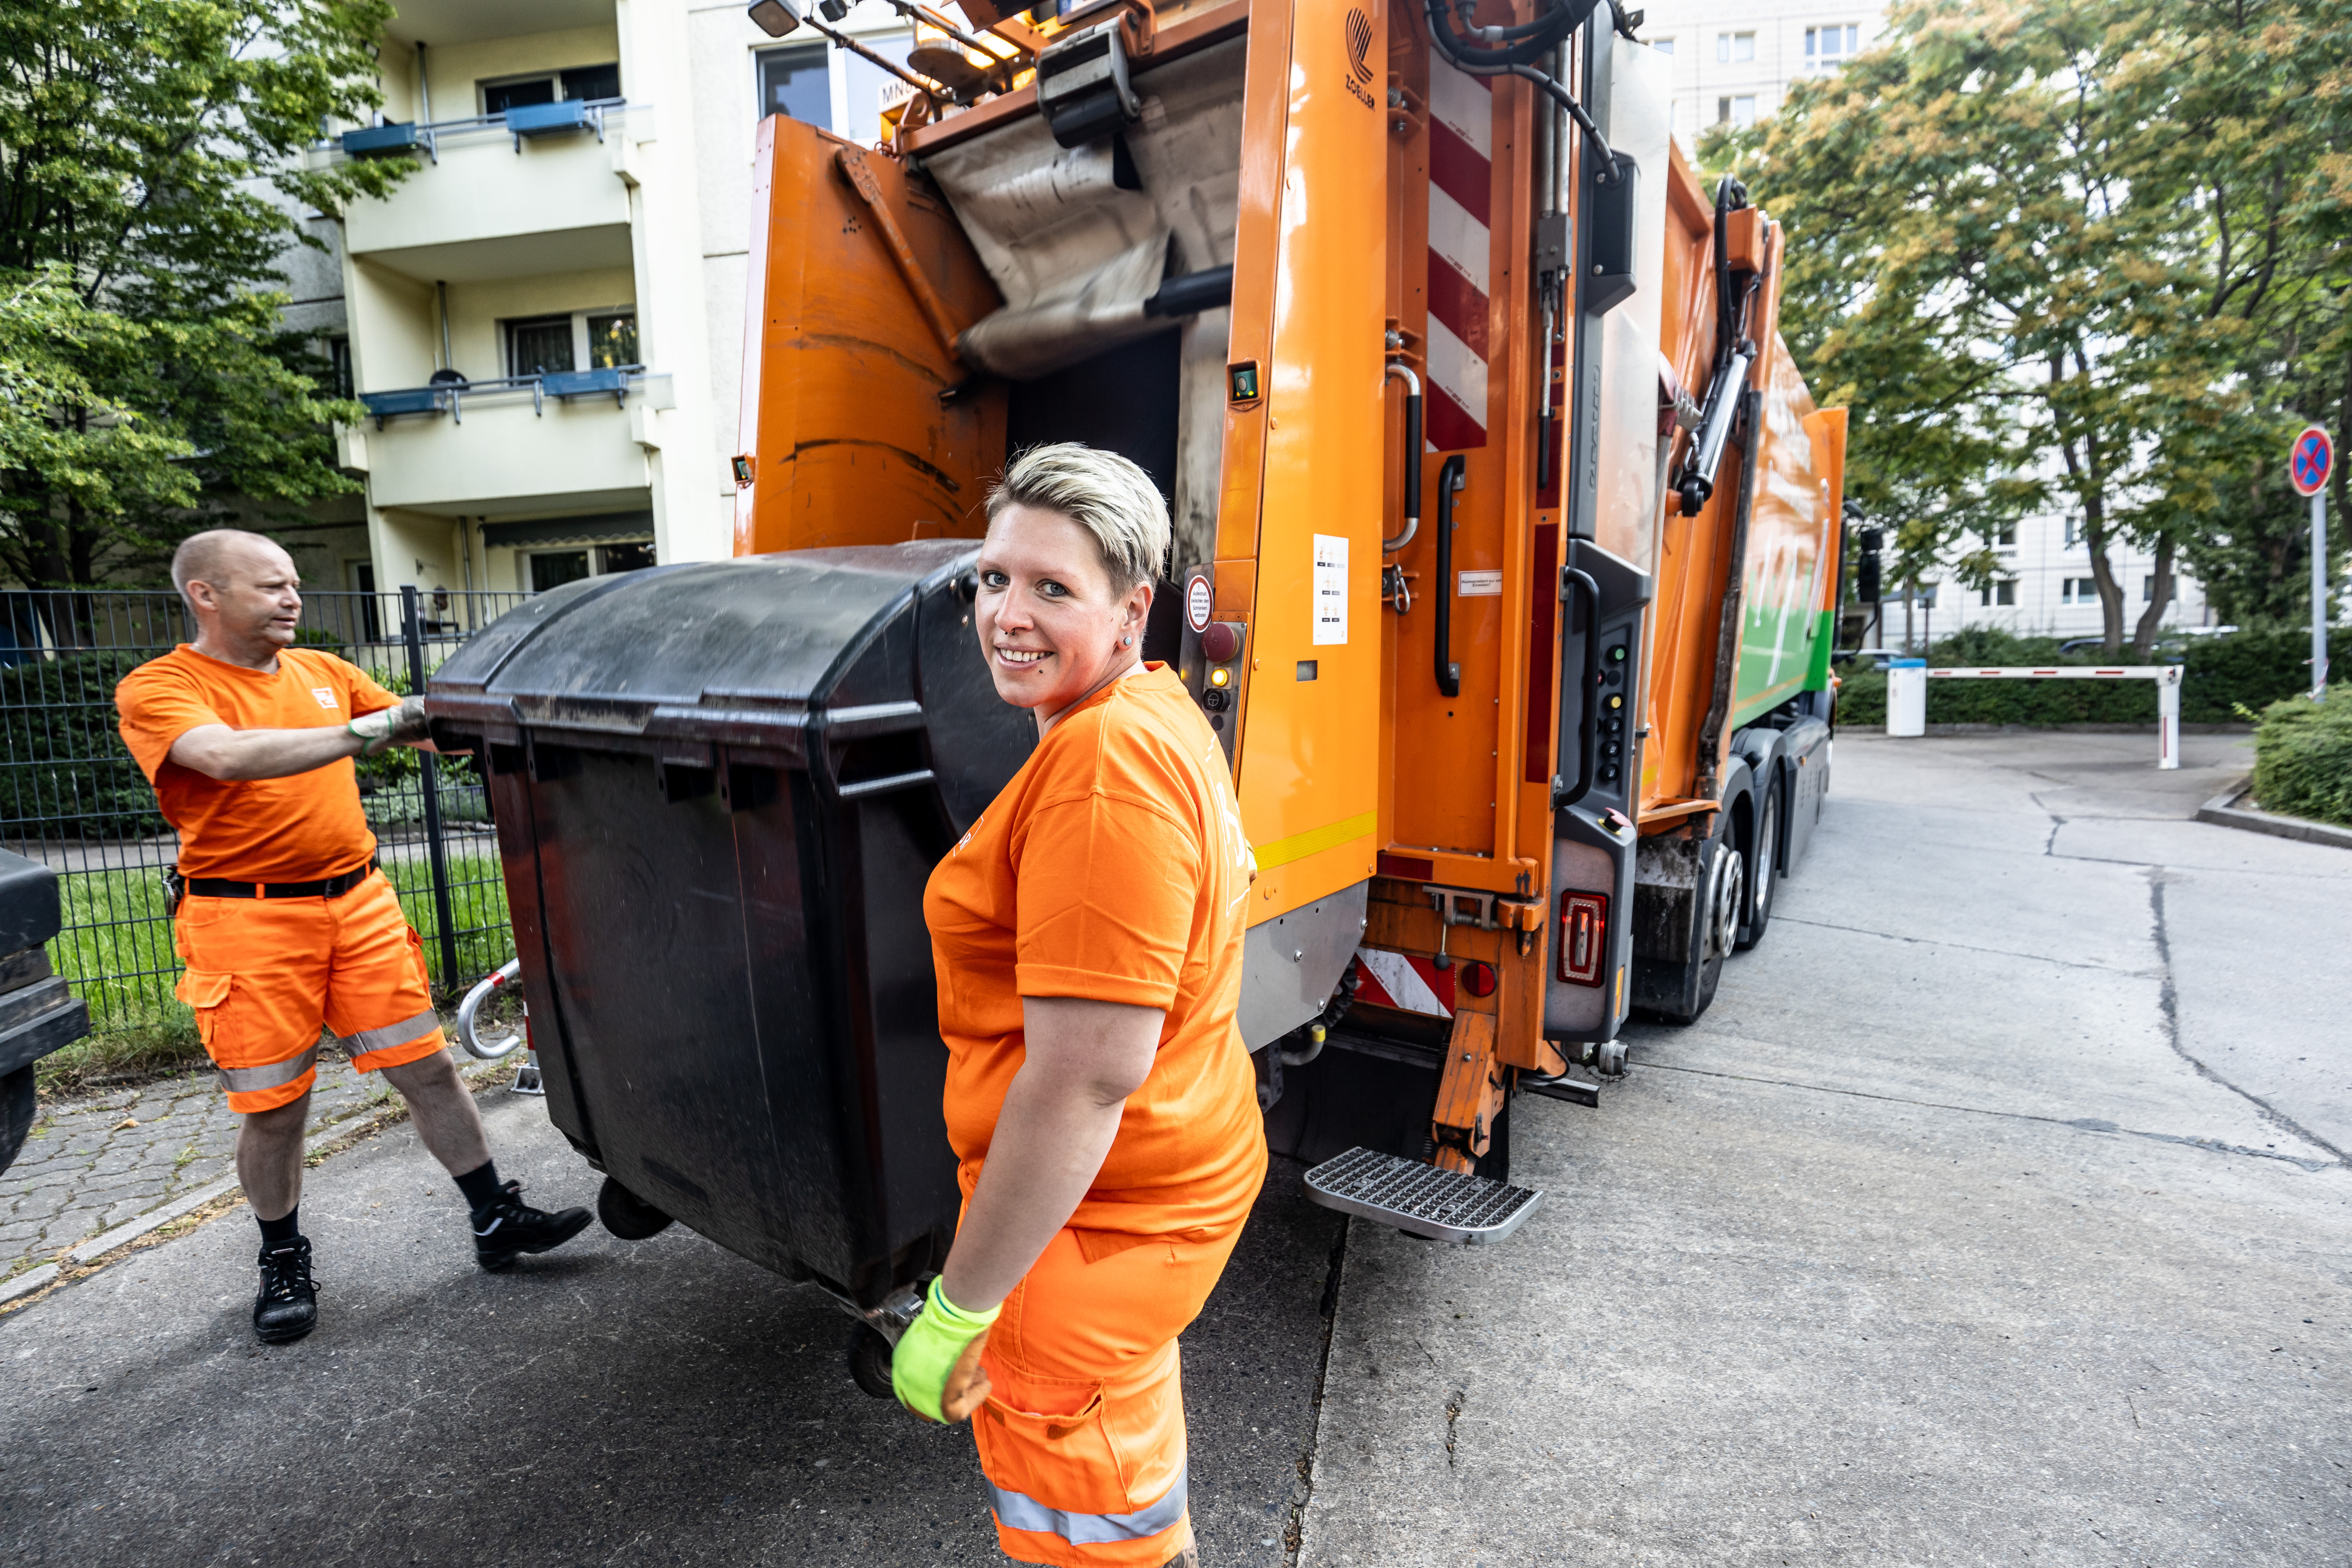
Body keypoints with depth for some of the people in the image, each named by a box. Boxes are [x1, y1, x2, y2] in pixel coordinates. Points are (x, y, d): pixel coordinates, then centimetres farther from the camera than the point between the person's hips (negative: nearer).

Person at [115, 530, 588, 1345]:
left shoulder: (324, 671, 11)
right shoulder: (158, 689, -5)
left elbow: (418, 726, 11)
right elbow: (227, 756, -24)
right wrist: (363, 731, -33)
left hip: (359, 901, 4)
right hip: (249, 920, -4)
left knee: (428, 1068, 5)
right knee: (273, 1108, 6)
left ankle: (497, 1219, 16)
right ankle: (284, 1262, 28)